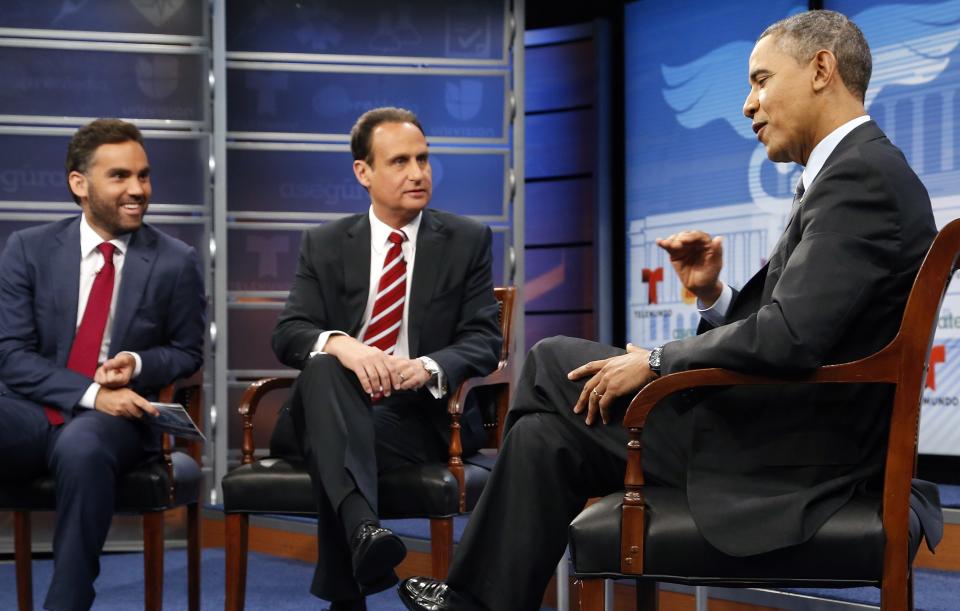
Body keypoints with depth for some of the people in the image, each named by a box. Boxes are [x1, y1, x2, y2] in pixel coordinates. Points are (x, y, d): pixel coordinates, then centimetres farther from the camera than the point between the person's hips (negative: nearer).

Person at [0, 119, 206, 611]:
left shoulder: (175, 262, 4)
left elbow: (187, 353, 13)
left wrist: (140, 365, -10)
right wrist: (91, 392, -16)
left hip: (118, 415, -1)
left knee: (82, 447, -38)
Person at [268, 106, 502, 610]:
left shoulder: (468, 241, 7)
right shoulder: (324, 245, 10)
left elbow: (483, 341, -2)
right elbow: (287, 334, -2)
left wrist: (429, 367, -25)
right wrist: (340, 344, -27)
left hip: (422, 414, -1)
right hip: (334, 412, 2)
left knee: (333, 456, -34)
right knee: (325, 367, -36)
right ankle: (362, 527, -57)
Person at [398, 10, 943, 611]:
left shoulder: (863, 174, -17)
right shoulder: (859, 171, 16)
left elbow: (789, 336, -26)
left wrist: (656, 362, -14)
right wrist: (712, 293, 1)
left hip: (794, 451, -9)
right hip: (795, 430, 9)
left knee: (555, 363, -1)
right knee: (546, 432, 8)